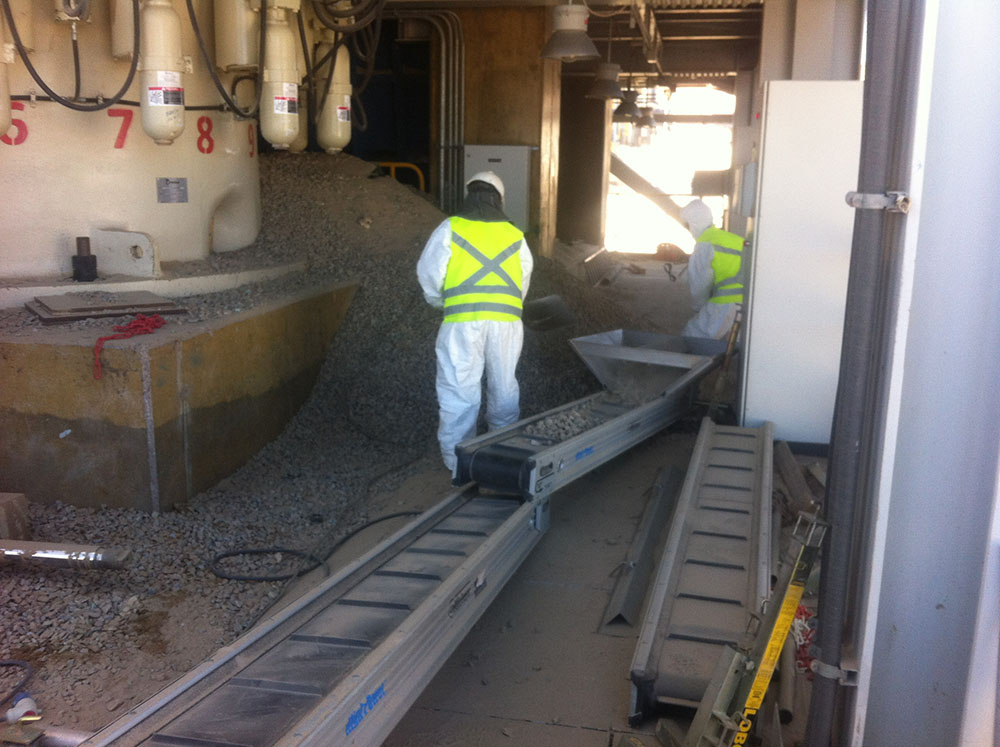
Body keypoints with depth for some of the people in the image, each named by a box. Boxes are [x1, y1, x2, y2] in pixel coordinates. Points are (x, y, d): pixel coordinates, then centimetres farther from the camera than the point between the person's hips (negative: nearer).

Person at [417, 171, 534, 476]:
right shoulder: (514, 234, 13)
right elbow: (524, 281, 17)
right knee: (504, 386, 17)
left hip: (463, 320, -3)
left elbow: (429, 271, 3)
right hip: (507, 320, 3)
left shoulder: (451, 228, 3)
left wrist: (440, 301, 21)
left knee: (460, 391, 2)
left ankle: (460, 464, 4)